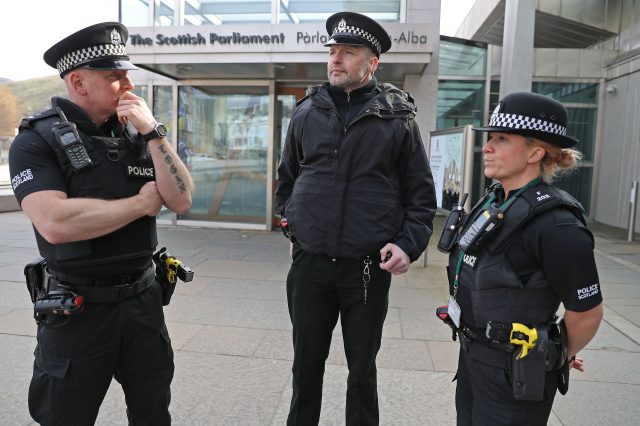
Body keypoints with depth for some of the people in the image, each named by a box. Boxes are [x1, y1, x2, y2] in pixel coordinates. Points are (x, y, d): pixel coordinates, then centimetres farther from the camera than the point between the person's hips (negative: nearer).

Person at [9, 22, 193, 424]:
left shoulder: (137, 134, 3)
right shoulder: (38, 140, -11)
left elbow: (182, 200, -6)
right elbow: (56, 223, -27)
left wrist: (154, 132, -15)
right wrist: (141, 203, -16)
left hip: (143, 301, 4)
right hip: (76, 311, -4)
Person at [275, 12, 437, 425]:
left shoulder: (397, 116, -2)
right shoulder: (307, 113, 6)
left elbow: (421, 191, 2)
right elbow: (287, 179, 17)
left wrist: (409, 244, -9)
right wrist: (292, 225, 9)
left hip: (369, 267, -2)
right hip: (310, 264, 3)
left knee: (362, 369, 15)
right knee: (307, 364, 16)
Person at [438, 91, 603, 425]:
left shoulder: (555, 224, -24)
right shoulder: (494, 201, 1)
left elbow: (587, 312, -16)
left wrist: (559, 356, 1)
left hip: (514, 373, -8)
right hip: (473, 357, 8)